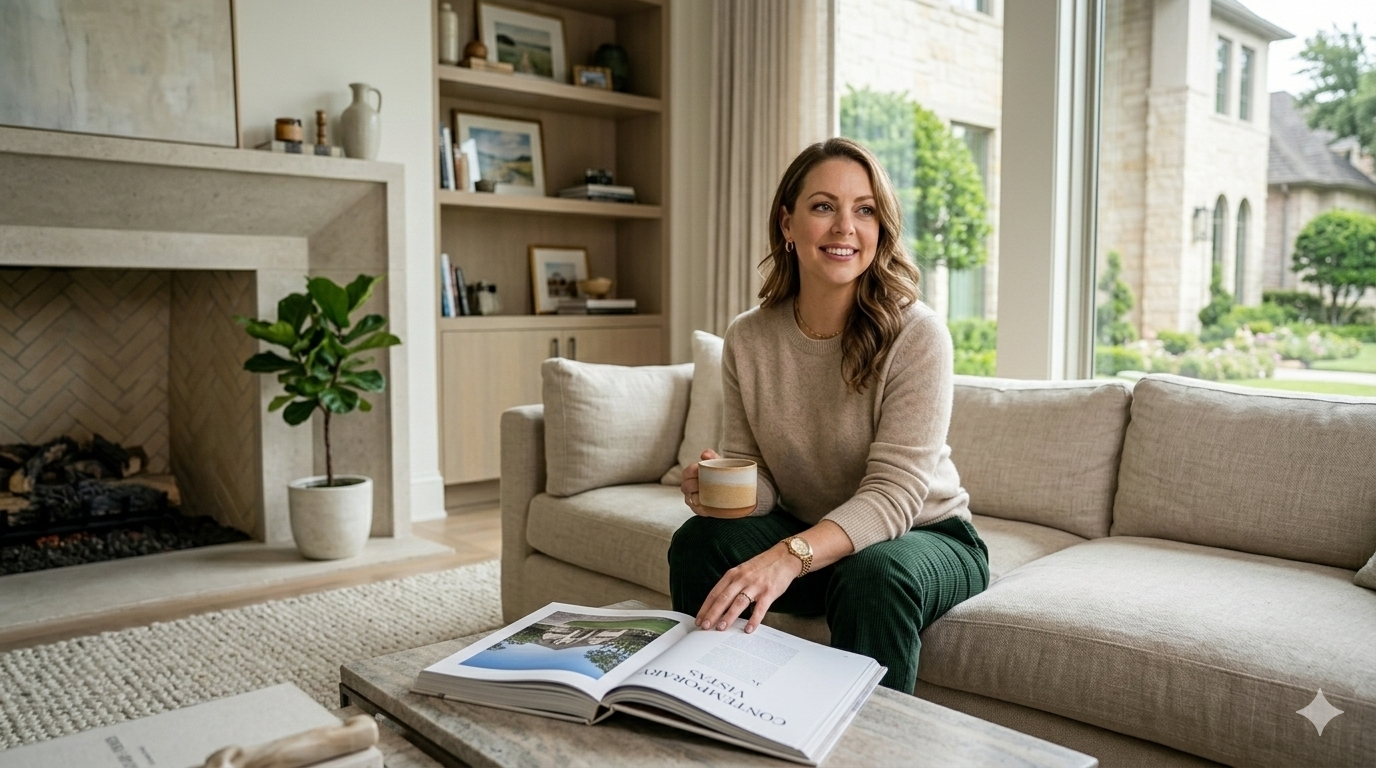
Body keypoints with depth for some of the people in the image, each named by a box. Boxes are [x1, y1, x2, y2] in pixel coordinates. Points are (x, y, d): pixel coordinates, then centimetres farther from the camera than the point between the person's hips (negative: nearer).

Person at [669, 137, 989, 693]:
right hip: (807, 537, 4)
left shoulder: (917, 335, -20)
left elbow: (893, 493, -27)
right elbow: (756, 481, -2)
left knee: (873, 575, -35)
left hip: (925, 537, -3)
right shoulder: (747, 339, -7)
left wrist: (788, 556, -43)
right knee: (698, 540, -21)